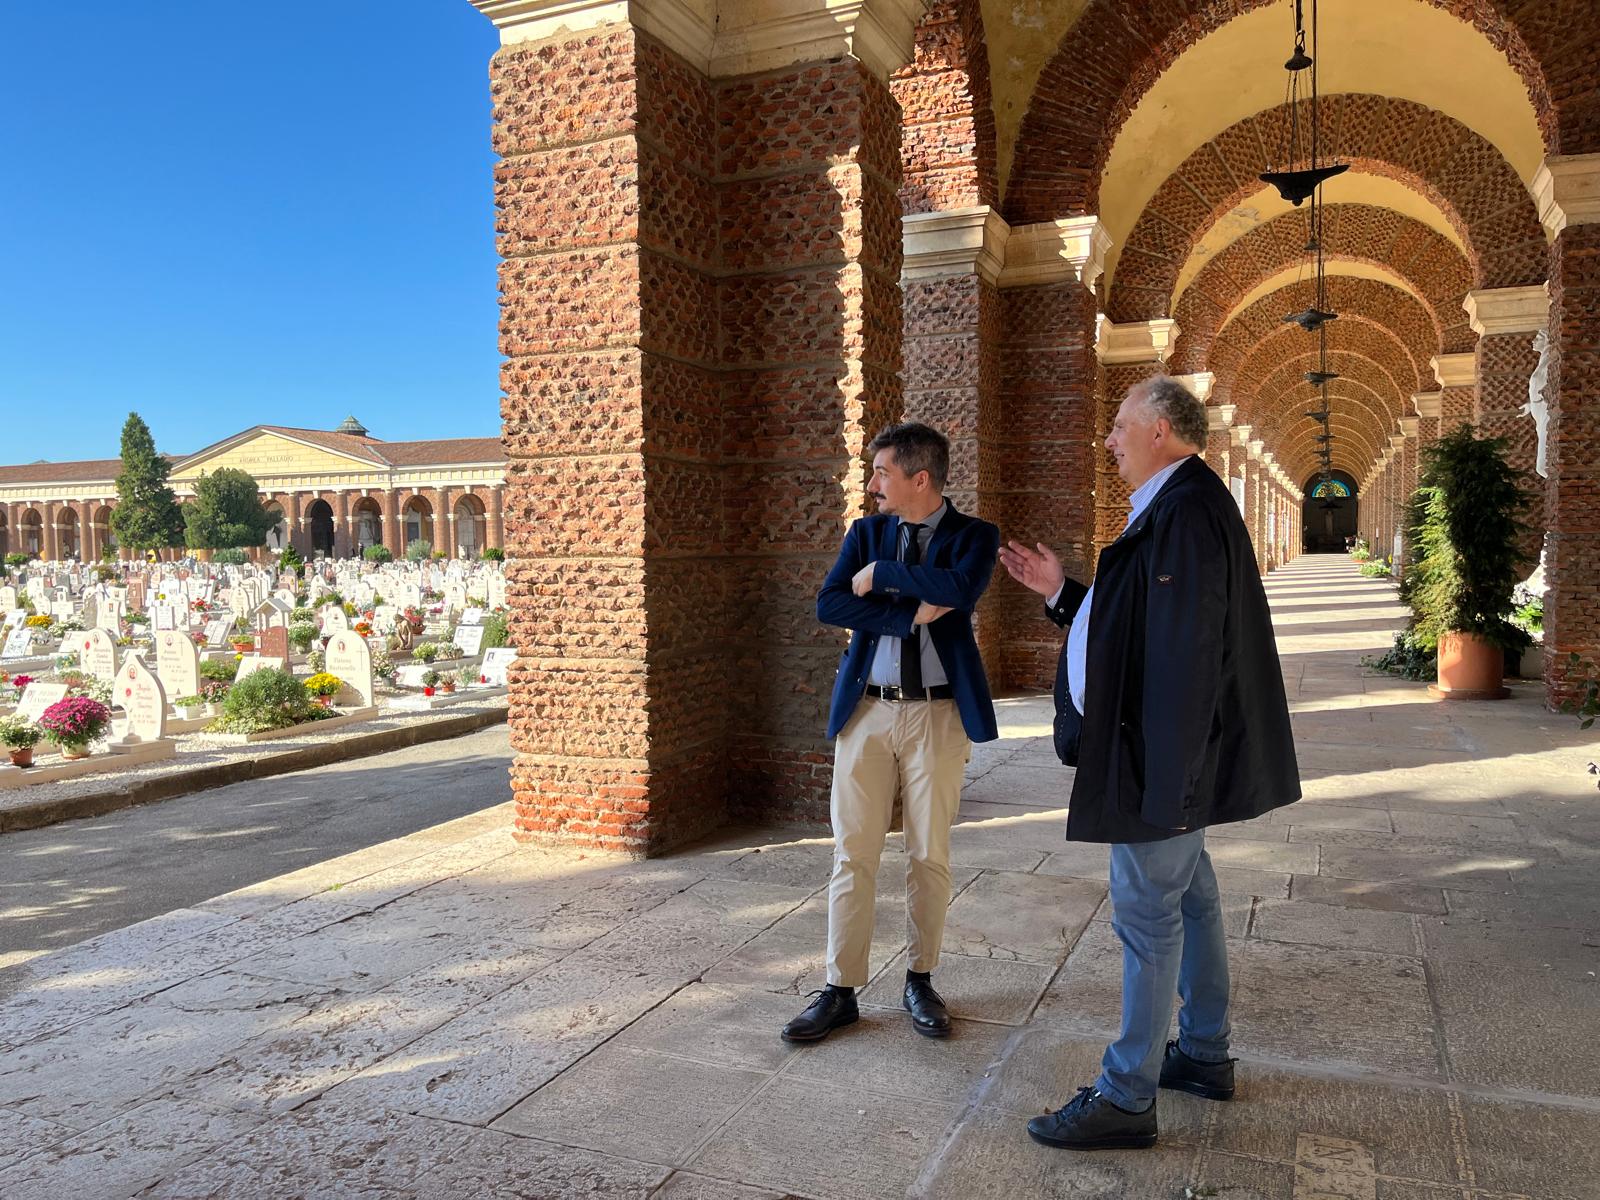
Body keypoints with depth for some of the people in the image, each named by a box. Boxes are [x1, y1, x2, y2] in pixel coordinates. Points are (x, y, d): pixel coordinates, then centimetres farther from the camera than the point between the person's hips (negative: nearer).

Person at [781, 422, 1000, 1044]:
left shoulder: (974, 535, 1)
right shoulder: (865, 532, 9)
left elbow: (960, 589, -21)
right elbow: (828, 604, -5)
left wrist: (880, 576, -11)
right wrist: (911, 614, -14)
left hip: (938, 713, -2)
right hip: (867, 711, 2)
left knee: (930, 856, 7)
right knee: (852, 855, 3)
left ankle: (919, 981, 24)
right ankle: (840, 991, 13)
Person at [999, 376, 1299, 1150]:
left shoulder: (1185, 512, -21)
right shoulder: (1175, 507, 13)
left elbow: (1185, 653, -26)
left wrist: (1160, 777, -26)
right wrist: (1061, 591, 14)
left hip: (1165, 755, -11)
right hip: (1172, 752, 11)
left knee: (1148, 911, -2)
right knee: (1188, 893, 19)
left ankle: (1126, 1098, 10)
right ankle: (1204, 1055, 34)